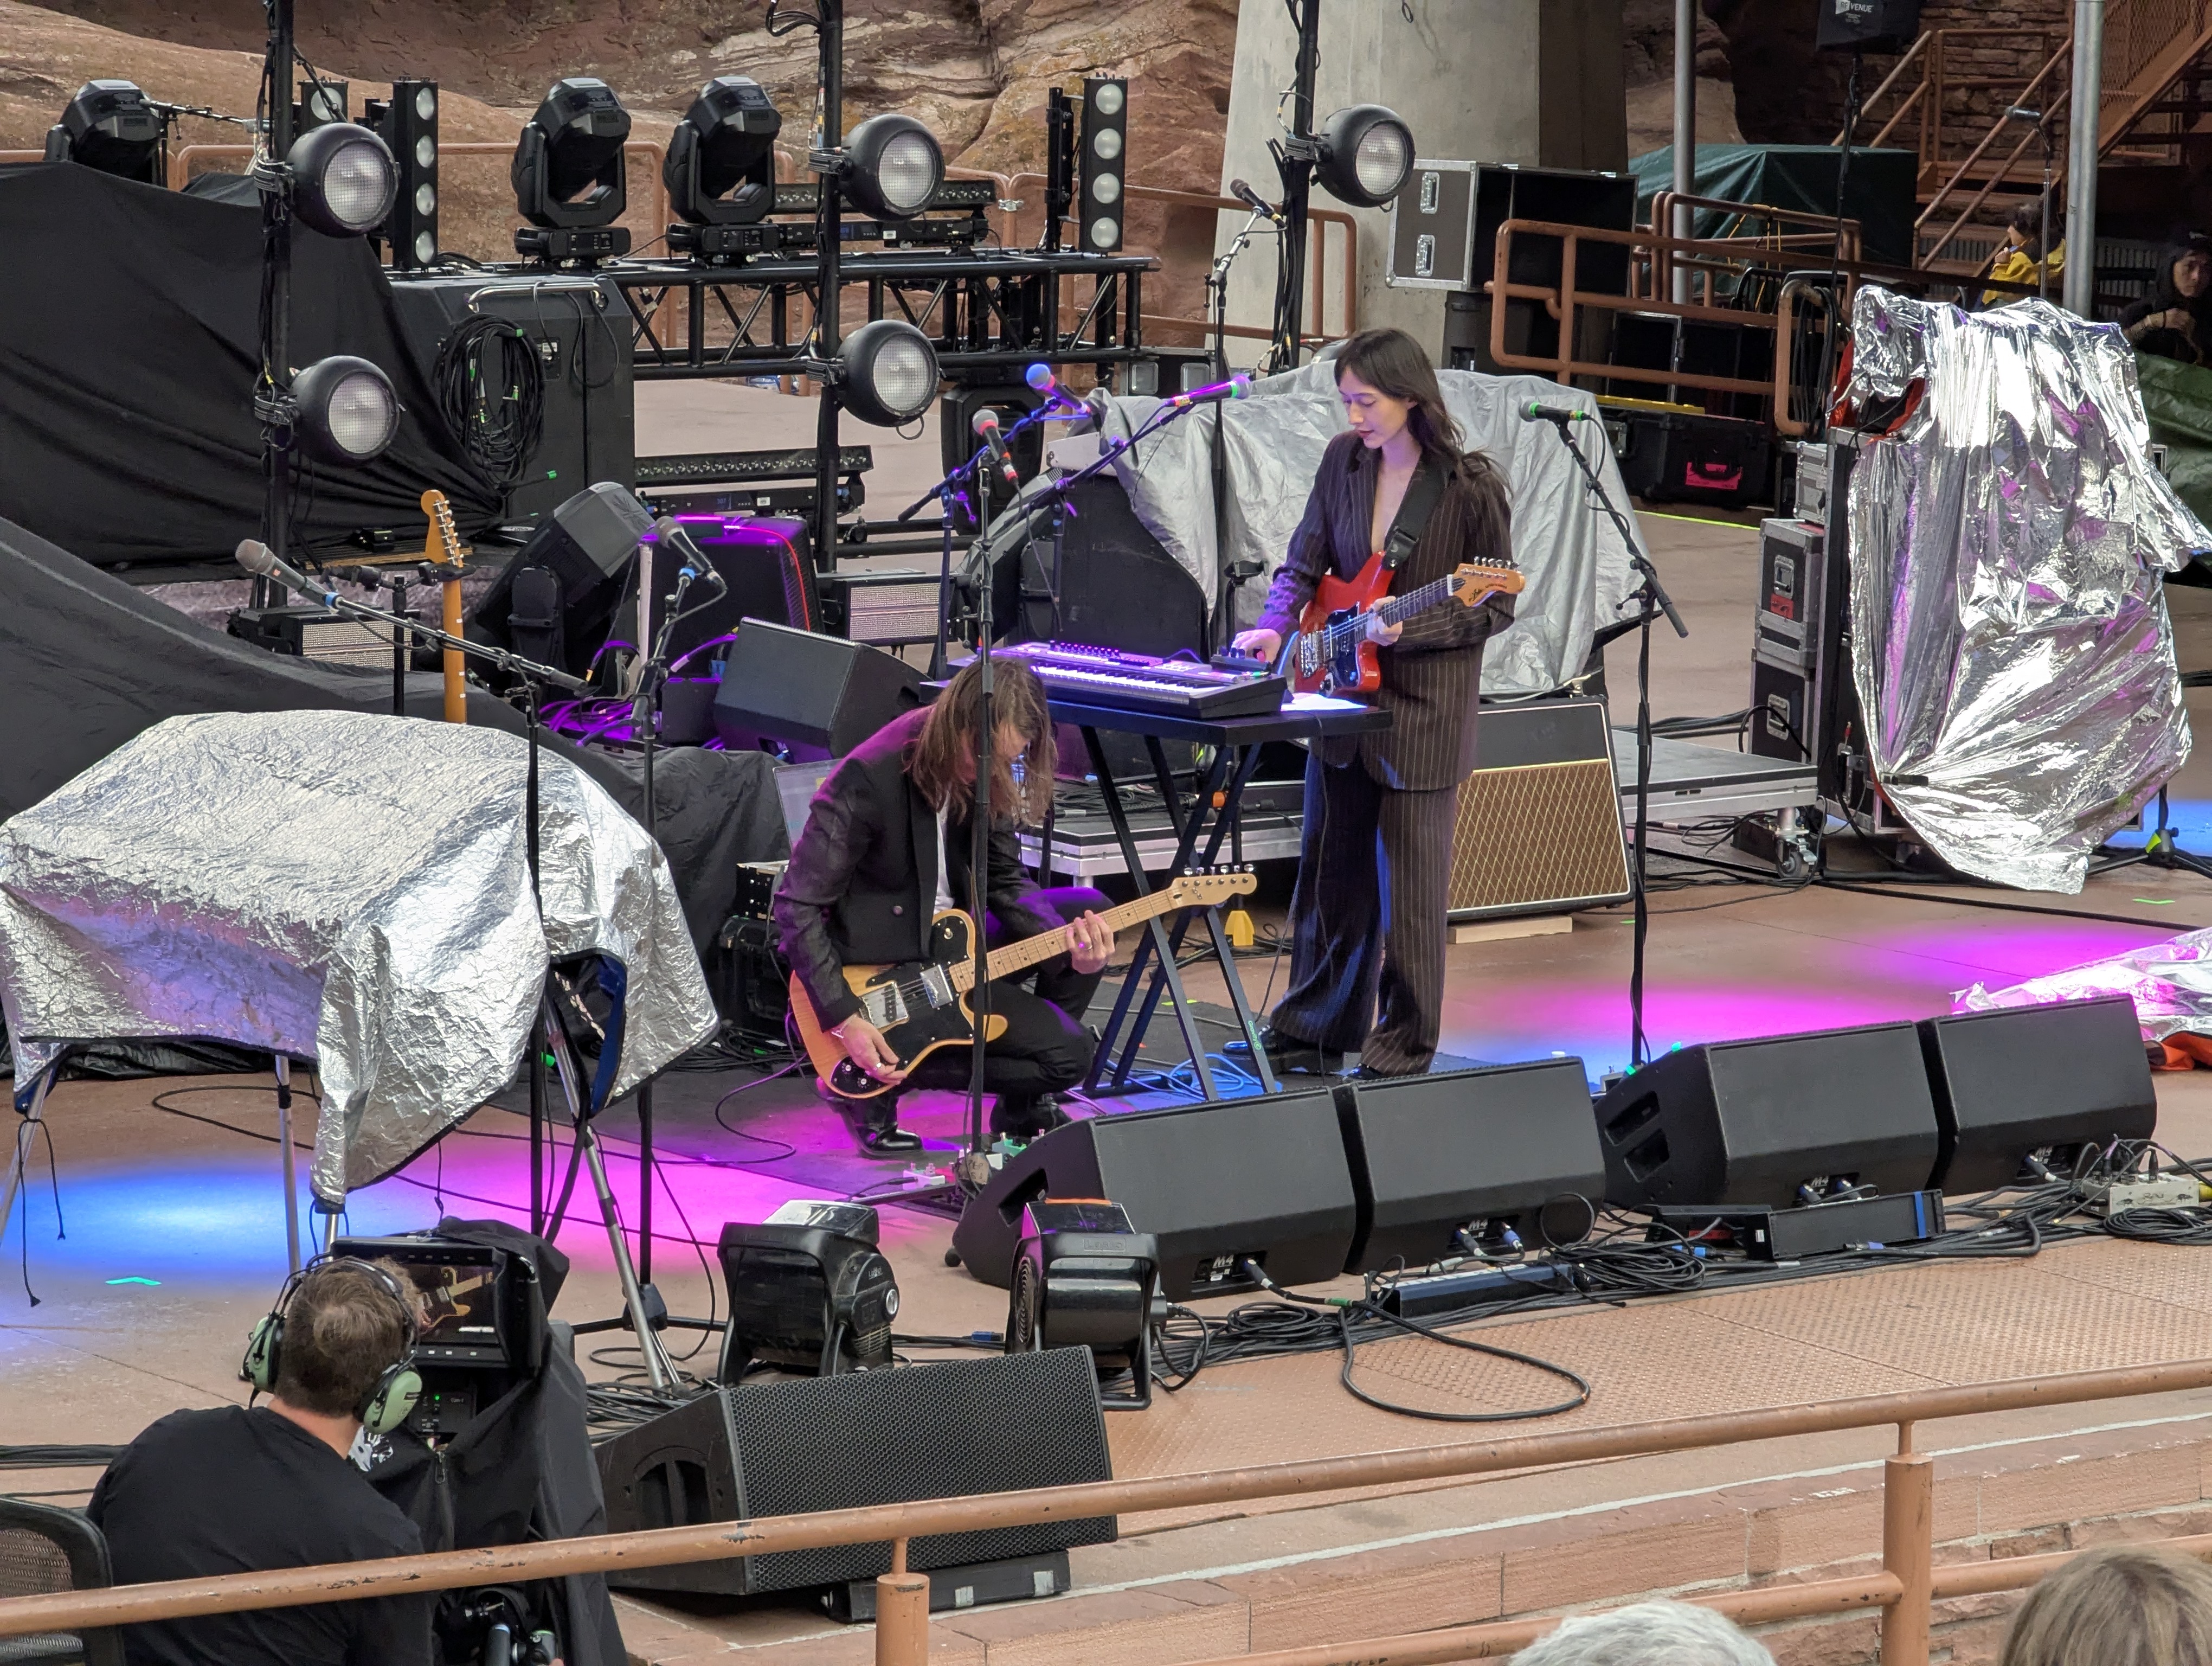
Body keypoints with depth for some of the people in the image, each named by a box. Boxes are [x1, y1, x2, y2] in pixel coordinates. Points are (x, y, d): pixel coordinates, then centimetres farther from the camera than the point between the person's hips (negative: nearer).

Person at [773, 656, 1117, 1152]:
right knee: (1067, 1053, -14)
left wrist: (1072, 945, -14)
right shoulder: (869, 779, -26)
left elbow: (1004, 884, 5)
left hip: (948, 936, 8)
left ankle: (1023, 1107, 14)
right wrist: (843, 1019, -26)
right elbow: (798, 905, -23)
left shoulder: (986, 775, -3)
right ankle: (868, 1085, -6)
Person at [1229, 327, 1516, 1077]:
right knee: (1329, 873, 15)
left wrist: (1409, 631, -21)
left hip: (1424, 711, -6)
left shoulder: (1472, 487, -14)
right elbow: (1304, 564, 9)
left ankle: (1401, 1049, 12)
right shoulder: (1344, 460, 2)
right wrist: (1275, 627, -8)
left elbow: (1497, 607, -9)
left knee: (1408, 887, 0)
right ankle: (1319, 1028, 29)